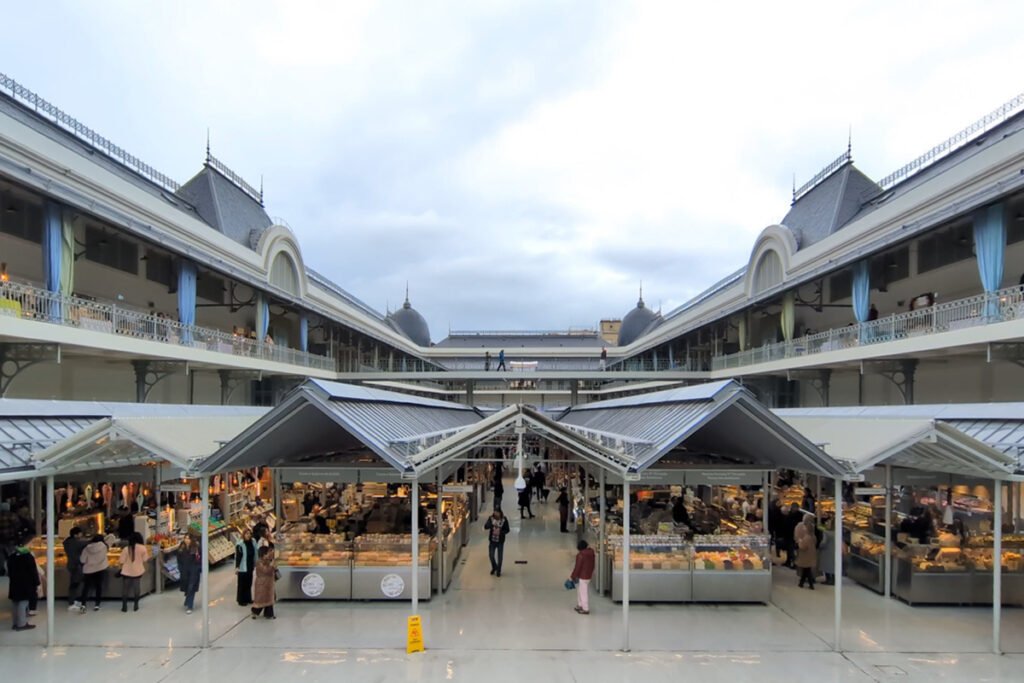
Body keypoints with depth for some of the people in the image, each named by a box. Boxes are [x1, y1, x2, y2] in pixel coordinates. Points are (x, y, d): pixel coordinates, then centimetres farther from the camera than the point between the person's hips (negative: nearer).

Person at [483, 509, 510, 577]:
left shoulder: (504, 520, -12)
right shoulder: (491, 518, -9)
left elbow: (507, 530, -6)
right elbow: (485, 527, -18)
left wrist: (500, 532, -23)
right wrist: (492, 524, -37)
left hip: (500, 541, -1)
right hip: (492, 540, 1)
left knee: (500, 556, 8)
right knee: (491, 555, 6)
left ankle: (498, 571, 29)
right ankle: (494, 568, 34)